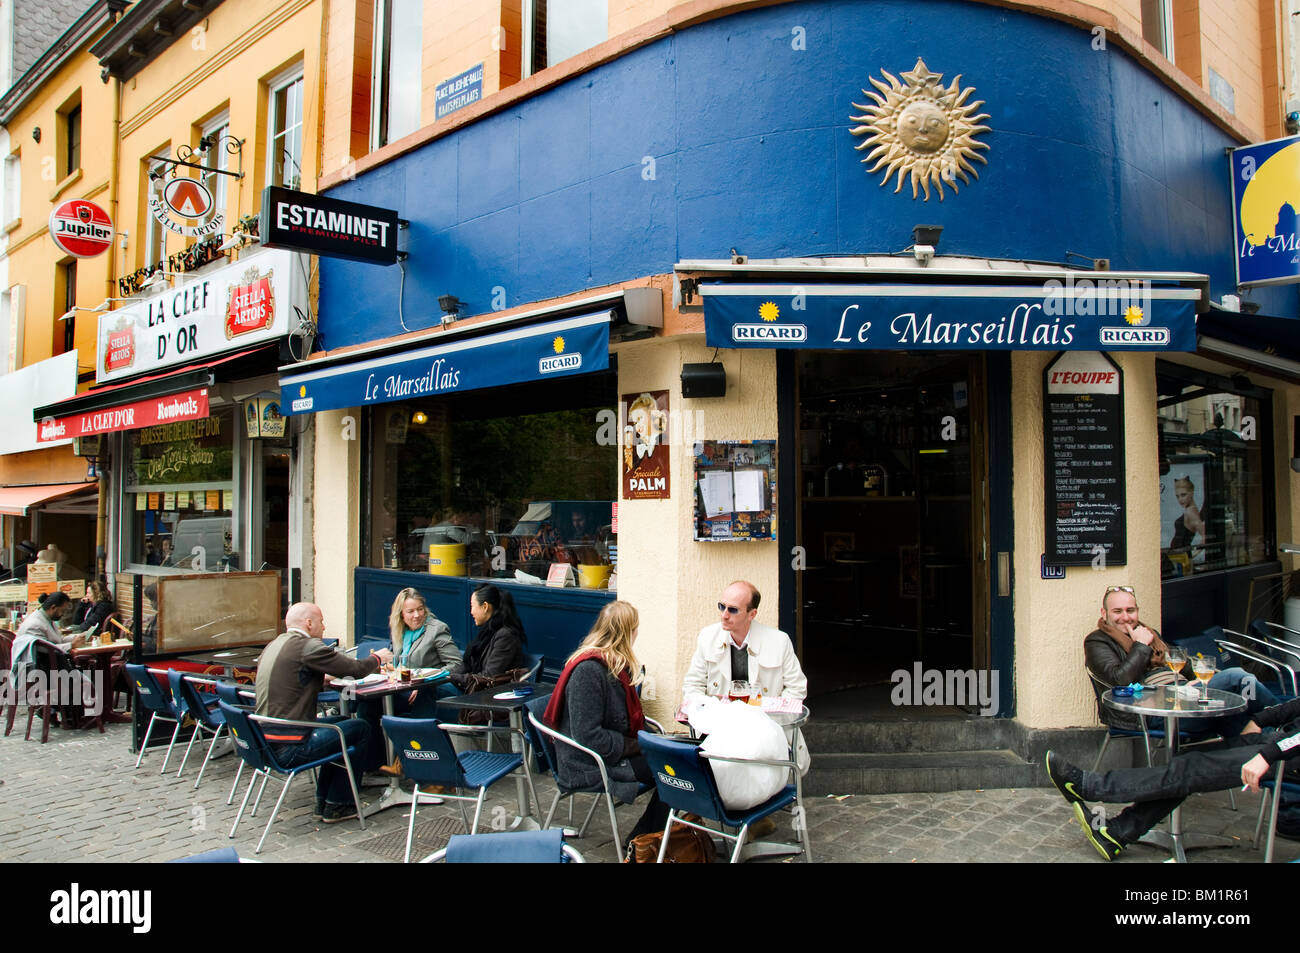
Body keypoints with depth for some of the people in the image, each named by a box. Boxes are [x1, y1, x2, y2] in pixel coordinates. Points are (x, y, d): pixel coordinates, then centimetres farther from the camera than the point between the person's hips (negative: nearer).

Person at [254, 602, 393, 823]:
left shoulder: (272, 646, 14)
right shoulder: (308, 647, -15)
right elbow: (355, 669, -11)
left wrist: (322, 680, 22)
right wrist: (377, 658, 7)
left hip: (265, 742, 10)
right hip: (290, 748, -10)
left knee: (339, 722, 26)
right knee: (360, 728, 5)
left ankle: (323, 802, 29)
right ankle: (337, 805, 12)